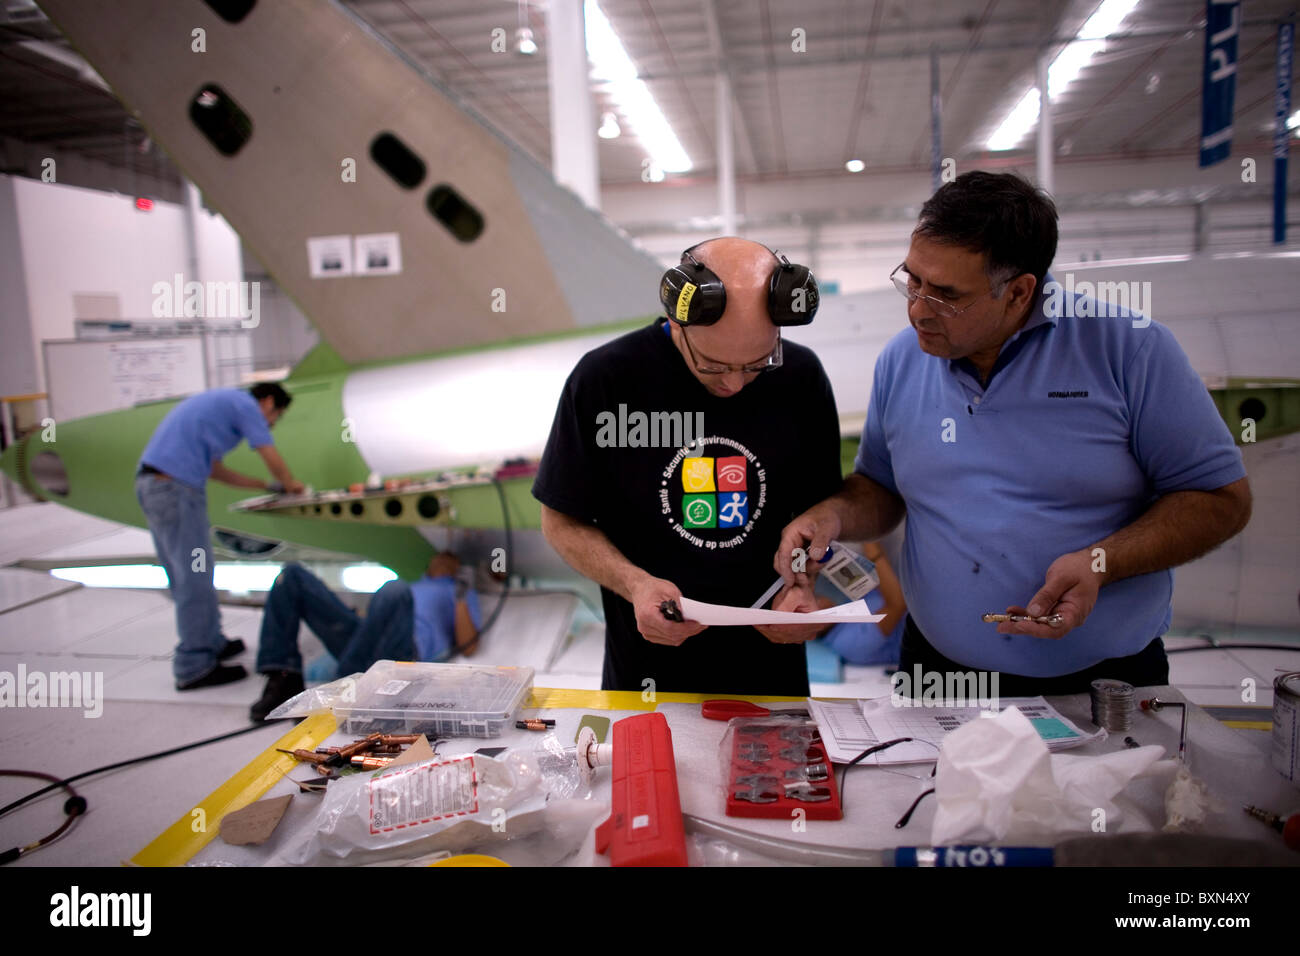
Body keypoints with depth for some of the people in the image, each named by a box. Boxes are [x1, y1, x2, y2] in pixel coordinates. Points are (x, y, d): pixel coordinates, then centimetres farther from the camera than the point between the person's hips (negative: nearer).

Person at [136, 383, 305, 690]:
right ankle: (195, 667, 0)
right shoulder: (246, 405, 0)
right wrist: (291, 485, 21)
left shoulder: (222, 402, 27)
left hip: (150, 483, 10)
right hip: (176, 486, -10)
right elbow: (273, 461, 1)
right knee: (194, 579, -5)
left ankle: (212, 643, 26)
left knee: (185, 576, 16)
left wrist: (266, 486, 30)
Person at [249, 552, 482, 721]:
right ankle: (284, 679, -13)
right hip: (360, 635, 6)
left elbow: (468, 648, 9)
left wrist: (461, 598, 3)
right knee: (293, 575, -1)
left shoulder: (462, 592, 29)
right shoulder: (413, 587, 44)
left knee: (395, 591, -40)